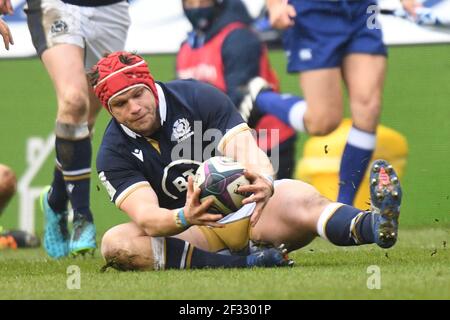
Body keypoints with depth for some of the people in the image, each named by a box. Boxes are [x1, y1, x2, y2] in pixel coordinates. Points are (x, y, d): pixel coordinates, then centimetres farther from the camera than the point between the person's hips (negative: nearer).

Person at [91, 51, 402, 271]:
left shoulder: (198, 96, -8)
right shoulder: (114, 154, -8)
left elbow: (247, 151, -20)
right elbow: (146, 217, -21)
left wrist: (264, 183, -45)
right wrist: (184, 219, -45)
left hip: (244, 203, 0)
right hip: (191, 232, 1)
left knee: (300, 197, -32)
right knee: (116, 244, -29)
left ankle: (373, 225, -63)